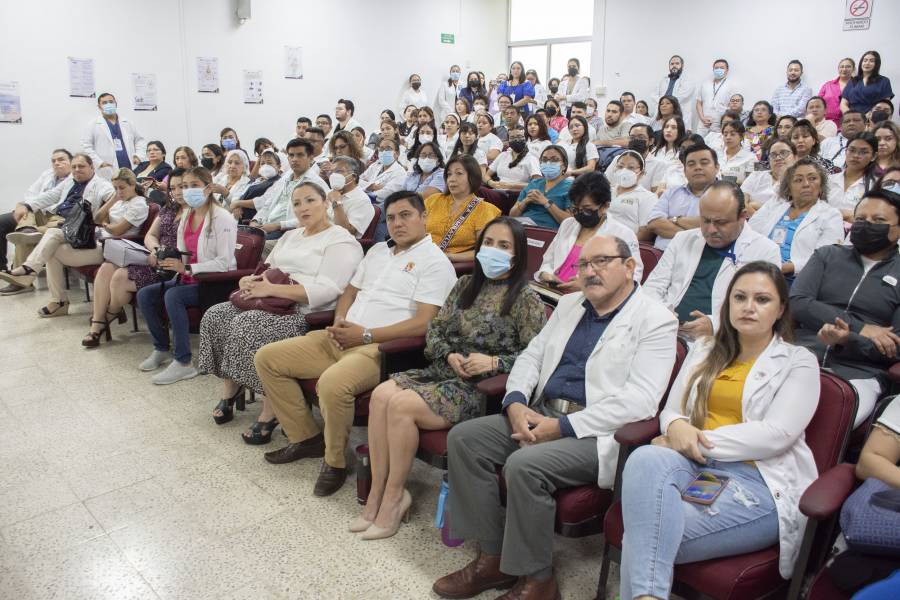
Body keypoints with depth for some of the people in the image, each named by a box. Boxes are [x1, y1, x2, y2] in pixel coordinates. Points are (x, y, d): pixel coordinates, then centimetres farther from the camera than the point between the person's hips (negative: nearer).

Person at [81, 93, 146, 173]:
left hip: (130, 168, 4)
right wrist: (99, 163, -11)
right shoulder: (93, 125, 7)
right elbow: (86, 146, 0)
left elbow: (140, 140, 23)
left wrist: (139, 156, 5)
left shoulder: (127, 123, 19)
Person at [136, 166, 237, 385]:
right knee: (144, 294, -6)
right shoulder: (186, 217, 12)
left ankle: (184, 363, -22)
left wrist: (187, 268, -26)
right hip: (189, 279, 8)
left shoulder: (222, 218, -14)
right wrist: (170, 261, -3)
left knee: (173, 296, -30)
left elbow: (224, 263, -21)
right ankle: (161, 348, 11)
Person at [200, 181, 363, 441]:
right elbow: (266, 269, 25)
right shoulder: (290, 236, 24)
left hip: (308, 312, -8)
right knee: (216, 315, -11)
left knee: (249, 326, -30)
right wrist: (249, 281, -1)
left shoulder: (341, 241, -5)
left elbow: (326, 291, -19)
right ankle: (229, 389, 0)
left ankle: (270, 412, -20)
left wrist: (271, 289, -21)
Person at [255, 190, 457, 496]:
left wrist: (366, 334, -16)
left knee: (332, 383, -37)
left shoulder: (435, 261, -4)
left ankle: (334, 461, -10)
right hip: (340, 339, 9)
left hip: (379, 348, -8)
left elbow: (422, 322, -14)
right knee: (266, 358, 2)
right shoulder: (378, 250, 21)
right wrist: (340, 321, 2)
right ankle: (306, 438, 11)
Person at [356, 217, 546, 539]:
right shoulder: (465, 285, 15)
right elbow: (434, 330, 16)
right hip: (444, 372, 6)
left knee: (401, 405, -25)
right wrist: (449, 355, -4)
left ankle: (393, 497, -7)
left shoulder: (526, 299, -3)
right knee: (381, 394, -19)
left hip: (485, 388, -6)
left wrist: (494, 362, -19)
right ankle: (377, 495, -10)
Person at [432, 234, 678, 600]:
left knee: (524, 465, -30)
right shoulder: (569, 305, 16)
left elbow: (639, 399, -18)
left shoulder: (655, 321, -7)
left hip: (597, 432, -7)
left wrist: (563, 427, -20)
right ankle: (493, 557, 1)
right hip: (541, 415, 8)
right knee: (463, 438, -8)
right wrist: (516, 403, -5)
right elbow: (531, 356, 17)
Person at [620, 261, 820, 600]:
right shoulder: (704, 352, 21)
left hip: (758, 480, -4)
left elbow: (776, 435, -7)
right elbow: (670, 410, 17)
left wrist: (700, 440, -13)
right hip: (695, 466, 4)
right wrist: (677, 427, -10)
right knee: (645, 458, -35)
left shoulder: (798, 362, 7)